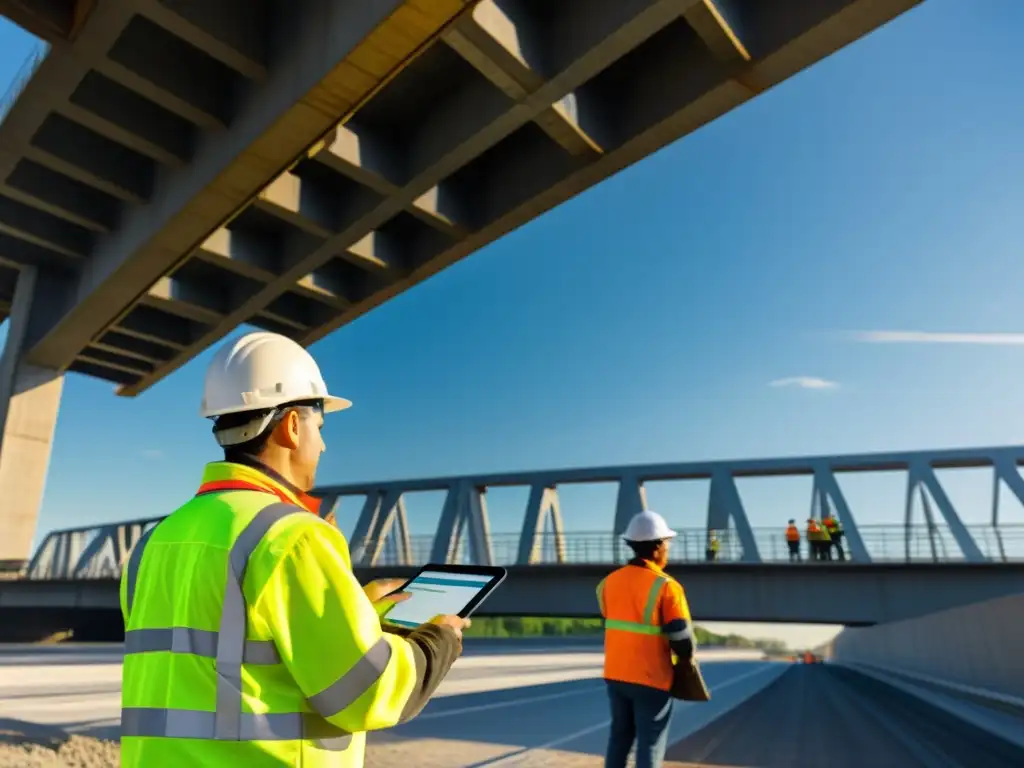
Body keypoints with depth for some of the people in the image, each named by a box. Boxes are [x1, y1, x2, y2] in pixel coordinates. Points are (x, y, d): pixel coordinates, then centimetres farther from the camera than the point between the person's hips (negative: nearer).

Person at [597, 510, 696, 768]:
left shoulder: (610, 581, 0)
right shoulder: (666, 587, -17)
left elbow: (611, 623, 8)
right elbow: (682, 642, -16)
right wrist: (686, 656, 5)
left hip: (615, 674, 5)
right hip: (651, 679, -5)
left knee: (619, 737, 21)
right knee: (650, 745, 9)